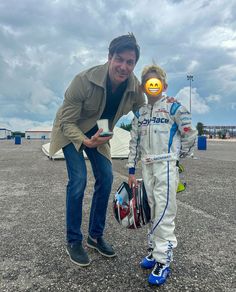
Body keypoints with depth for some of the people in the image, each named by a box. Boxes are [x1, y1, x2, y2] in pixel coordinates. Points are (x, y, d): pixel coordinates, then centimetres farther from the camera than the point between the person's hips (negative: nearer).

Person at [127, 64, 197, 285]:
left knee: (164, 211, -7)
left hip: (166, 165, -5)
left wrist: (178, 155, 8)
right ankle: (154, 250, 27)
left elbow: (190, 135, -1)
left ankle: (163, 260, 5)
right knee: (152, 211, 12)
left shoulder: (174, 108, -3)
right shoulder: (139, 113, 12)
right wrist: (131, 171, 10)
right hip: (147, 166, 5)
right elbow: (134, 142, 11)